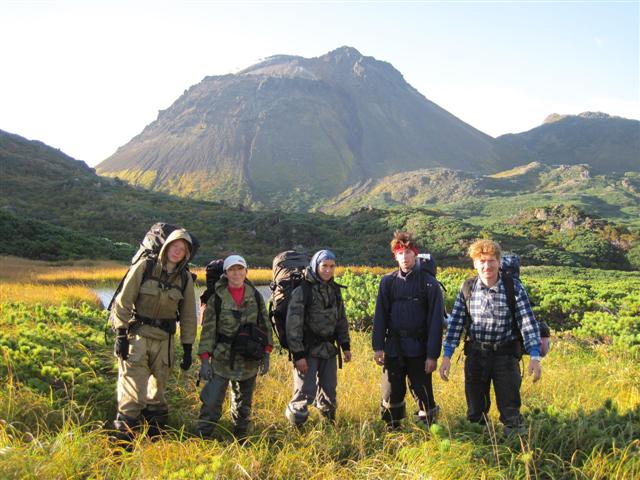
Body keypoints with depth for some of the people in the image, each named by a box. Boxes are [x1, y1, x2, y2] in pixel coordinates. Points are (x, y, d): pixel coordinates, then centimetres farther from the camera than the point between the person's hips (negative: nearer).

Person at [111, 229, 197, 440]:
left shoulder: (185, 279, 4)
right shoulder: (145, 267, -6)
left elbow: (188, 316, 8)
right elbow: (124, 301, -6)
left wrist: (187, 349, 6)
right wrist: (121, 334, -11)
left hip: (164, 340, 3)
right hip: (137, 335, -3)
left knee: (157, 392, 13)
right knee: (132, 391, -9)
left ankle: (154, 438, 27)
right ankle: (122, 441, -1)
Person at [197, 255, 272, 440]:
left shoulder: (255, 296, 2)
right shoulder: (216, 299, -4)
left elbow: (265, 326, 7)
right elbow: (208, 331, -4)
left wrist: (266, 355, 3)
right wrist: (204, 360, -9)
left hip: (249, 361, 3)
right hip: (222, 360, -2)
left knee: (244, 403, 14)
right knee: (211, 401, -8)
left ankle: (240, 438, 29)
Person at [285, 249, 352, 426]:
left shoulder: (334, 290, 8)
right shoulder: (302, 290, -13)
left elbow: (341, 320, 18)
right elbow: (293, 324, -16)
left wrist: (345, 345, 12)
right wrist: (298, 355, -19)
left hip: (329, 349, 6)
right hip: (308, 351, -6)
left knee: (329, 390, 14)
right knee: (305, 392, -6)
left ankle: (330, 423, 33)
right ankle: (295, 428, 12)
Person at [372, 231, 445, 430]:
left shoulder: (429, 283, -3)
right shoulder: (388, 282, 5)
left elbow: (435, 321, -5)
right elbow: (380, 315, 6)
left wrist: (433, 354, -9)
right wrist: (378, 346, -2)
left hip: (418, 349, -3)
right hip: (393, 348, 3)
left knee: (423, 393, 2)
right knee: (391, 394, 9)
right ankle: (392, 431, 26)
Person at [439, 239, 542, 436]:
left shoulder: (514, 288, -9)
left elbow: (528, 322, -12)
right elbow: (455, 323, 0)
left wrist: (535, 357, -21)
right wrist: (447, 356, -5)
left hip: (505, 354, -2)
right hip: (475, 353, 3)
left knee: (510, 410, 2)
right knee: (475, 412, 14)